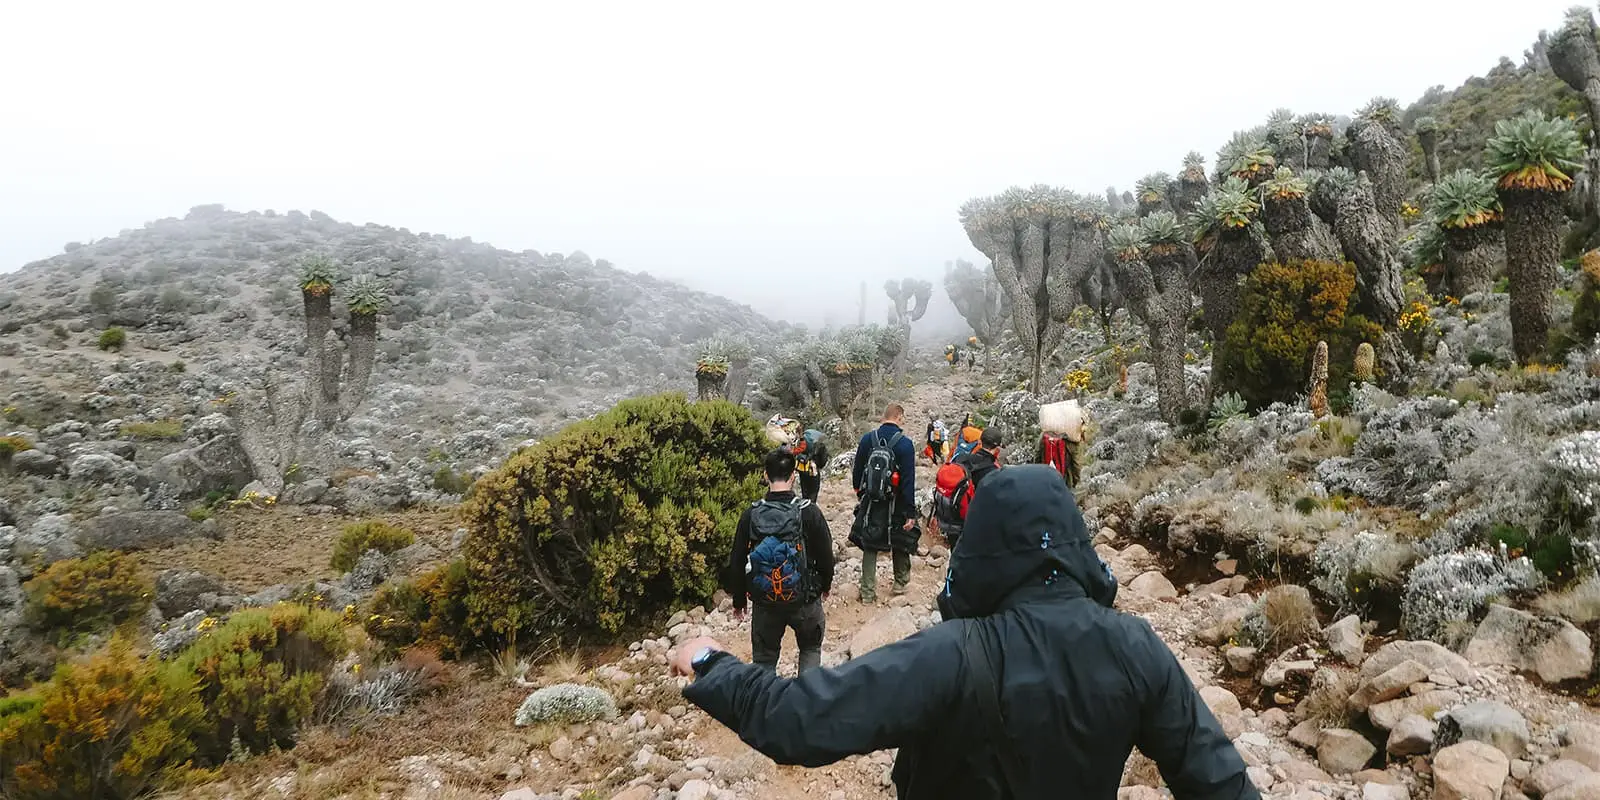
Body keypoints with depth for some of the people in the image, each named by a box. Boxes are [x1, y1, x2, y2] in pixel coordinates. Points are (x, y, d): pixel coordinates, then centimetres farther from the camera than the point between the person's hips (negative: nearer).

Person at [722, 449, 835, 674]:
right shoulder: (809, 512, -15)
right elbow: (825, 554, -5)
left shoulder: (751, 515, -10)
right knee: (811, 648, 25)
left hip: (764, 602, 1)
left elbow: (737, 562, -3)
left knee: (764, 658, 18)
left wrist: (739, 600, 12)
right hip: (804, 599, -1)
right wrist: (825, 584, 15)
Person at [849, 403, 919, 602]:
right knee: (901, 542, 20)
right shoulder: (905, 444, -15)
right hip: (896, 504, -2)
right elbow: (909, 481, -17)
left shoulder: (867, 439, -3)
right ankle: (901, 583, 35)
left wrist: (859, 493, 22)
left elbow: (857, 470, 6)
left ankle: (868, 592, 12)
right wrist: (910, 513, -13)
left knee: (869, 546, 11)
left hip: (870, 503, 3)